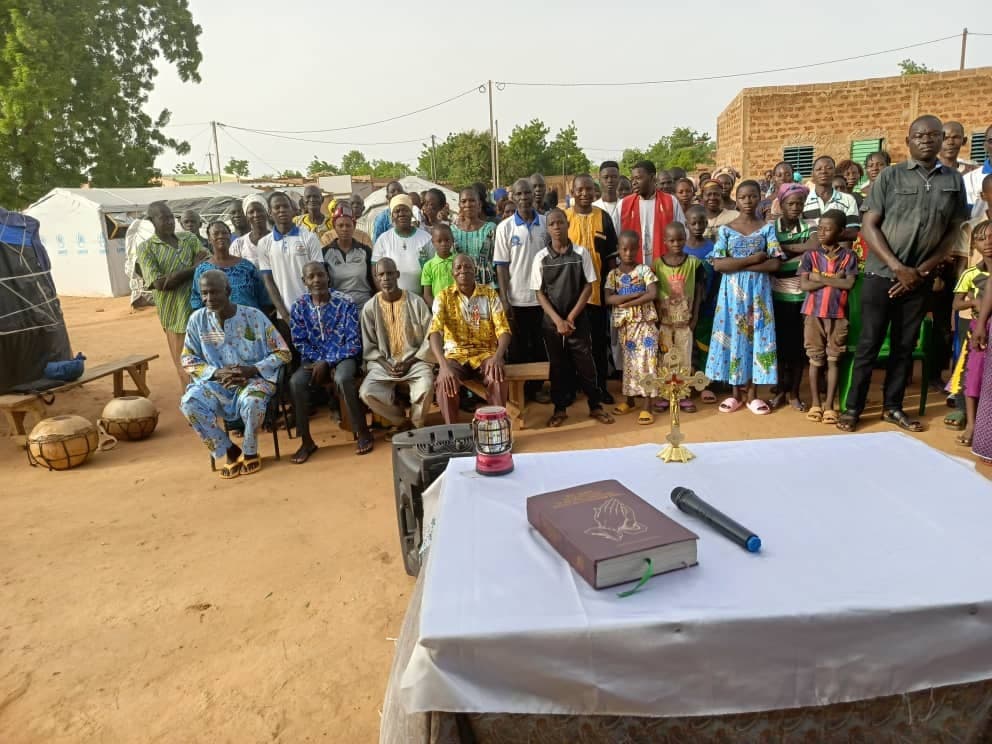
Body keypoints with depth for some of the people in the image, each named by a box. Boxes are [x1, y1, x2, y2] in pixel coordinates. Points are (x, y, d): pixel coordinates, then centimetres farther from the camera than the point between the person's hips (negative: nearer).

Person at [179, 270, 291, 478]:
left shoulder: (253, 316, -9)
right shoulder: (197, 320, -1)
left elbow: (283, 353, -6)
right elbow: (188, 360, 5)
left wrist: (251, 370, -20)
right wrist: (217, 373, -14)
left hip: (254, 378, -3)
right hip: (216, 381, 3)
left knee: (251, 401, -37)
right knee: (189, 403, -26)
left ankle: (250, 452, -6)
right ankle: (230, 451, -5)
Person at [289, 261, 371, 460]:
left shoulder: (345, 303, -9)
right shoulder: (299, 306, 0)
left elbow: (354, 342, -11)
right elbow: (299, 342, 0)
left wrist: (327, 362, -19)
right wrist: (320, 362, -14)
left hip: (343, 357, -3)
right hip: (314, 359, 3)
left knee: (342, 378, -36)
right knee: (295, 382, -26)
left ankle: (362, 431, -17)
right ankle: (306, 440, -12)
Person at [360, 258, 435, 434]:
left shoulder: (416, 302, -2)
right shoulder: (370, 308, 2)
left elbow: (429, 339, -2)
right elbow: (369, 347, 5)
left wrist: (409, 362, -11)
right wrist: (386, 365, -10)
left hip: (415, 360, -1)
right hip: (383, 364, 2)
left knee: (425, 388, -33)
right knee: (366, 393, -26)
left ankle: (414, 426, -1)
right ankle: (404, 422, -2)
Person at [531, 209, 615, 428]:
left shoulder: (581, 253, -2)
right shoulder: (541, 258, -1)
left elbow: (588, 287, -2)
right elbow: (539, 293, -1)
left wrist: (571, 317, -9)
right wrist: (557, 320, -12)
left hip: (578, 319, -1)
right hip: (551, 321, 1)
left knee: (585, 363, 4)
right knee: (557, 366, 8)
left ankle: (595, 406, 18)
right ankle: (560, 408, 20)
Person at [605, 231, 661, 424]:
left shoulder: (644, 270, -2)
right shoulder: (613, 274, 4)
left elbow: (653, 294, -15)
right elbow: (608, 299, -9)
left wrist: (626, 302, -15)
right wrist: (636, 294, -16)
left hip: (645, 322, -3)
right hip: (625, 324, 3)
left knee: (646, 363, -5)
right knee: (629, 362, 13)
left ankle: (647, 407, -2)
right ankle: (629, 400, 27)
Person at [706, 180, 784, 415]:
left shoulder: (767, 228, 3)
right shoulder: (726, 229, 3)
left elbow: (775, 264, -7)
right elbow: (718, 264, -8)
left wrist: (738, 265, -12)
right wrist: (752, 259, -13)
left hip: (758, 290, 0)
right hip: (732, 290, 0)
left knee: (757, 335, 0)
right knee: (733, 336, 1)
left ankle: (752, 394, 10)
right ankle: (736, 393, 12)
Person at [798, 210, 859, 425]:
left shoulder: (848, 256, 2)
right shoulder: (810, 255, 2)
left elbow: (849, 284, -10)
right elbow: (804, 285, -8)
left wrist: (821, 279, -11)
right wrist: (834, 280, -10)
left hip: (838, 314, 0)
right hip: (813, 313, 0)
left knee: (833, 360, 5)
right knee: (815, 360, 6)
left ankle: (829, 405, 11)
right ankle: (815, 403, 14)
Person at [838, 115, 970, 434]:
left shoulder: (954, 181, 6)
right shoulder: (890, 176, -1)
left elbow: (953, 233, 7)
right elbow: (869, 226, -6)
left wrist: (923, 269, -5)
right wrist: (898, 267, -12)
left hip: (920, 279, 3)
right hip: (881, 275, -3)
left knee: (905, 346, 10)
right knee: (869, 344, 1)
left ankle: (893, 407, 21)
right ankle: (853, 408, 9)